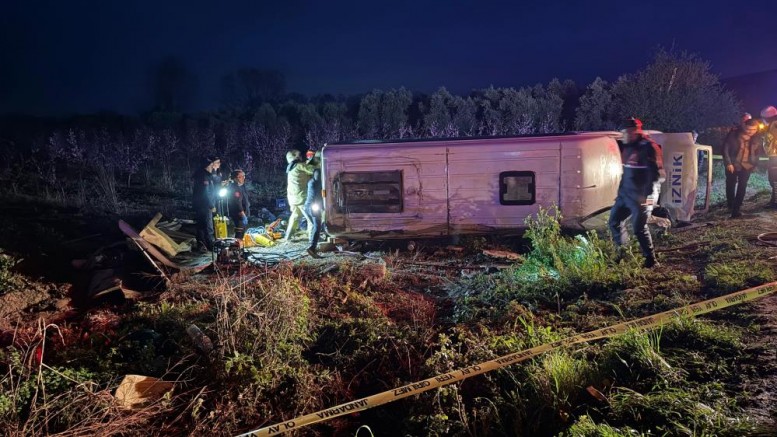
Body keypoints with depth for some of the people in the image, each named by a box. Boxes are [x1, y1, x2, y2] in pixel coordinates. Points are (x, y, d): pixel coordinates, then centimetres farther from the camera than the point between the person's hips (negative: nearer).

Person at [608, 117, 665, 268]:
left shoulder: (648, 147, -16)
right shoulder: (627, 147, 9)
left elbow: (657, 174, -18)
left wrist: (647, 195, -22)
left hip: (640, 196, -9)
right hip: (625, 193, 9)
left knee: (639, 228, -4)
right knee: (614, 220, 12)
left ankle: (651, 260, 10)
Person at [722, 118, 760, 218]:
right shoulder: (733, 134, -12)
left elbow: (756, 152, 13)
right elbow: (725, 149, -10)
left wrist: (755, 164, 5)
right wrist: (728, 163, -15)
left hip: (746, 166, 2)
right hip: (732, 165, -2)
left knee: (742, 187, -6)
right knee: (730, 186, 9)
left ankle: (736, 209, -5)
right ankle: (730, 206, 27)